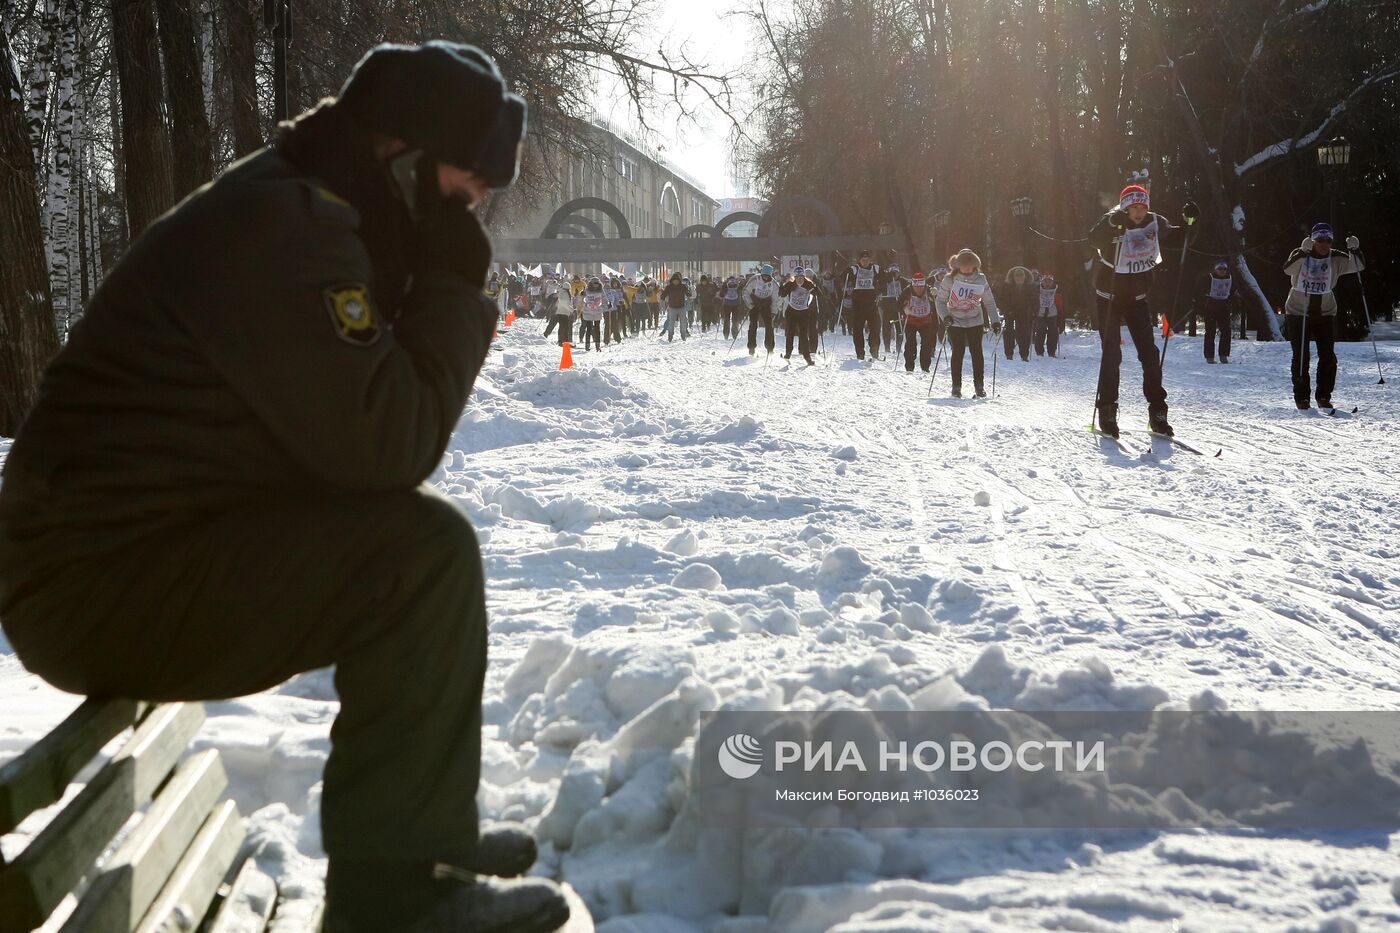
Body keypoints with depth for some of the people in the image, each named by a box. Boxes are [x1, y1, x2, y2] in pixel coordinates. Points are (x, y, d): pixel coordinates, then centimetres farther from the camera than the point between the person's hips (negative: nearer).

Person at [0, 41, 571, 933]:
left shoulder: (306, 214, 14)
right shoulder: (284, 226, -18)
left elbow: (354, 434, 14)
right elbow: (385, 445, -23)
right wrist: (455, 286, -13)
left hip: (163, 545, 11)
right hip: (107, 584, -11)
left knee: (414, 545, 17)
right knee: (425, 551, -21)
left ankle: (426, 831, 21)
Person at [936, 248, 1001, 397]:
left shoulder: (981, 280, -4)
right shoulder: (949, 279, -9)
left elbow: (989, 301, 4)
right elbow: (940, 300, -4)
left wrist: (995, 320, -3)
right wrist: (945, 315, -20)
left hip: (975, 322, 1)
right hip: (955, 322, -1)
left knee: (977, 352, -1)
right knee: (958, 352, -3)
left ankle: (978, 385, 9)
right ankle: (956, 386, 7)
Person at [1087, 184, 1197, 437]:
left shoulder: (1155, 223, -5)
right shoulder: (1113, 224, -18)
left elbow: (1173, 240, 13)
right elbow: (1094, 240, -39)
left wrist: (1187, 222, -5)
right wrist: (1111, 223, -57)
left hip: (1138, 297, 4)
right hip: (1109, 297, -4)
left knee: (1150, 352, 0)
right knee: (1112, 354, -8)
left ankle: (1157, 411, 7)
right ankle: (1107, 411, 0)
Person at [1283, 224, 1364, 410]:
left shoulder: (1336, 259, -2)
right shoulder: (1300, 256, -9)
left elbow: (1358, 266, -14)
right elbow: (1288, 269, -28)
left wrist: (1354, 250, -32)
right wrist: (1303, 252, -42)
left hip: (1325, 313, 2)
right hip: (1298, 313, -2)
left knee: (1328, 357, -3)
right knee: (1301, 357, -2)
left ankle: (1324, 397, 8)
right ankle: (1301, 398, 6)